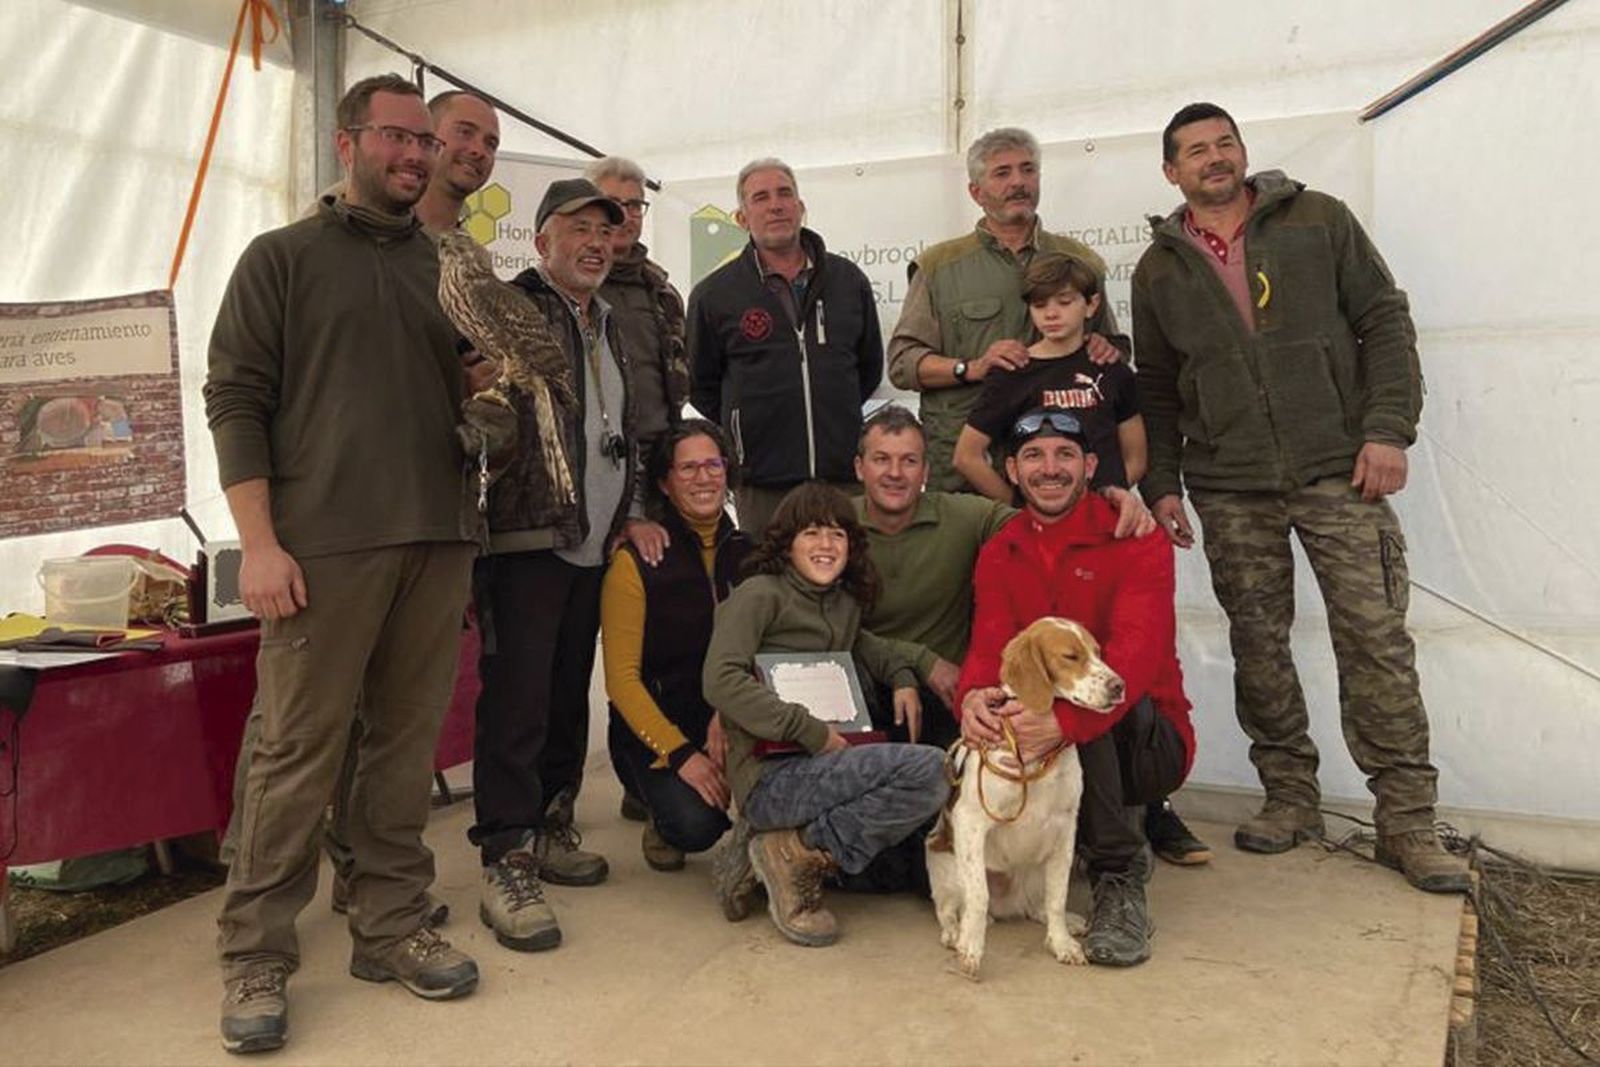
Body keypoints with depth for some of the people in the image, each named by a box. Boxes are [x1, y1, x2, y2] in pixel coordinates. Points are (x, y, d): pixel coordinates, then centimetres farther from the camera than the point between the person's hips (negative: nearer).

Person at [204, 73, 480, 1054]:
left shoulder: (445, 267, 18)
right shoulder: (284, 257, 6)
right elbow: (236, 399, -1)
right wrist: (259, 541, -10)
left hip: (439, 544, 4)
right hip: (325, 545, -4)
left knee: (408, 745, 8)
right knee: (298, 753, -1)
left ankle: (392, 928, 20)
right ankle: (257, 956, 12)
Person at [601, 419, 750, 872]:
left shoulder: (746, 552, 8)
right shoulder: (636, 560, -7)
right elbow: (621, 677, -10)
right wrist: (680, 753, -19)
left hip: (736, 721, 4)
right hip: (656, 728, -4)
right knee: (695, 824, -28)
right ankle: (662, 817, 8)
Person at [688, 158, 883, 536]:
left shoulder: (849, 280, 9)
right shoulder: (713, 294, 2)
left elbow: (870, 367, 20)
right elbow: (700, 387, 9)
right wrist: (742, 436, 7)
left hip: (845, 475, 2)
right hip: (761, 484, -2)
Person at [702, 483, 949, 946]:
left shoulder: (845, 603, 16)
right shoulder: (760, 594, -5)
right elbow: (721, 681, -17)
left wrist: (903, 677, 16)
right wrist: (810, 731, -19)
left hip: (820, 767, 8)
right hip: (770, 777, -8)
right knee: (927, 768, -21)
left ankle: (803, 846, -1)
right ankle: (797, 852, -10)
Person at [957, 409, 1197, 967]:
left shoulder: (1136, 539, -11)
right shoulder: (998, 554, 4)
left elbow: (1137, 649, -27)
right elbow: (988, 647, -10)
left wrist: (1063, 720, -45)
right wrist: (972, 698, -36)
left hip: (1146, 742, -4)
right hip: (1050, 757, 4)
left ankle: (1118, 879, -21)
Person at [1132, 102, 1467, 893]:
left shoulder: (1318, 220, 5)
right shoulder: (1159, 270, 11)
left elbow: (1386, 322, 3)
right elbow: (1155, 389, 13)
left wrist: (1389, 428, -8)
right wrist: (1159, 484, 5)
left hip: (1338, 472, -2)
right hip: (1230, 489, 2)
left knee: (1377, 639, -4)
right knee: (1256, 644, 5)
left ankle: (1407, 821, 6)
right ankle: (1289, 796, 20)